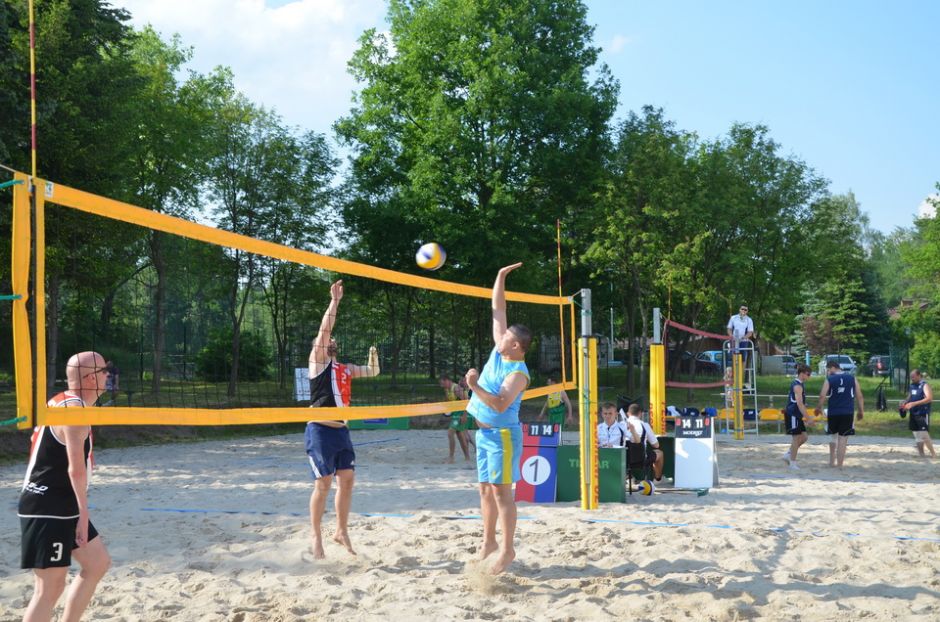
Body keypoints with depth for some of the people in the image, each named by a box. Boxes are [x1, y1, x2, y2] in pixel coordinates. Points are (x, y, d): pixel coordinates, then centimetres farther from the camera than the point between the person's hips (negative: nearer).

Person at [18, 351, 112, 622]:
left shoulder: (62, 403, 13)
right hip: (47, 511, -11)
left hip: (58, 507, 11)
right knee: (50, 587, -8)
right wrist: (84, 513, -19)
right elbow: (76, 469, -24)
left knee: (98, 563, 18)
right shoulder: (74, 410, -18)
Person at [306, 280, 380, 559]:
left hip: (341, 431, 7)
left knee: (347, 480, 5)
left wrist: (373, 355, 6)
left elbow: (373, 372, 27)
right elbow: (324, 329, -12)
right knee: (324, 483, -6)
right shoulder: (318, 360, -1)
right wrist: (335, 301, -15)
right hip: (320, 430, -7)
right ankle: (316, 536, 4)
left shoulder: (346, 369, 16)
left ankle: (342, 531, 18)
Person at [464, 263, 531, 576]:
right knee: (485, 489, 11)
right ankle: (489, 541, 19)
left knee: (501, 490, -8)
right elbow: (498, 311, 7)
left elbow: (501, 404, -30)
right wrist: (500, 278, 4)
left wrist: (475, 386, -34)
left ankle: (508, 549, -3)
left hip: (502, 434, -9)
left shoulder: (518, 373, -20)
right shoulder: (499, 350, 3)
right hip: (484, 431, 9)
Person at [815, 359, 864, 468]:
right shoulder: (852, 378, 5)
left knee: (833, 436, 19)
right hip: (847, 413, 0)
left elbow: (822, 396, -10)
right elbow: (860, 396, 4)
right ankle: (839, 464, 0)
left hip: (833, 413, 0)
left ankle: (832, 461, 26)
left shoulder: (829, 380, -2)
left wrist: (819, 408, 5)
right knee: (843, 439, 1)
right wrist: (861, 411, 11)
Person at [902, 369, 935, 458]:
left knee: (924, 435, -10)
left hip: (923, 414, -8)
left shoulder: (925, 386, -13)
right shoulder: (912, 385, 11)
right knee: (917, 436, 11)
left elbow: (929, 398, -26)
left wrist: (914, 403, -32)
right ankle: (921, 454, 19)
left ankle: (933, 454, 1)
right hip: (913, 414, 8)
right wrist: (905, 402, 2)